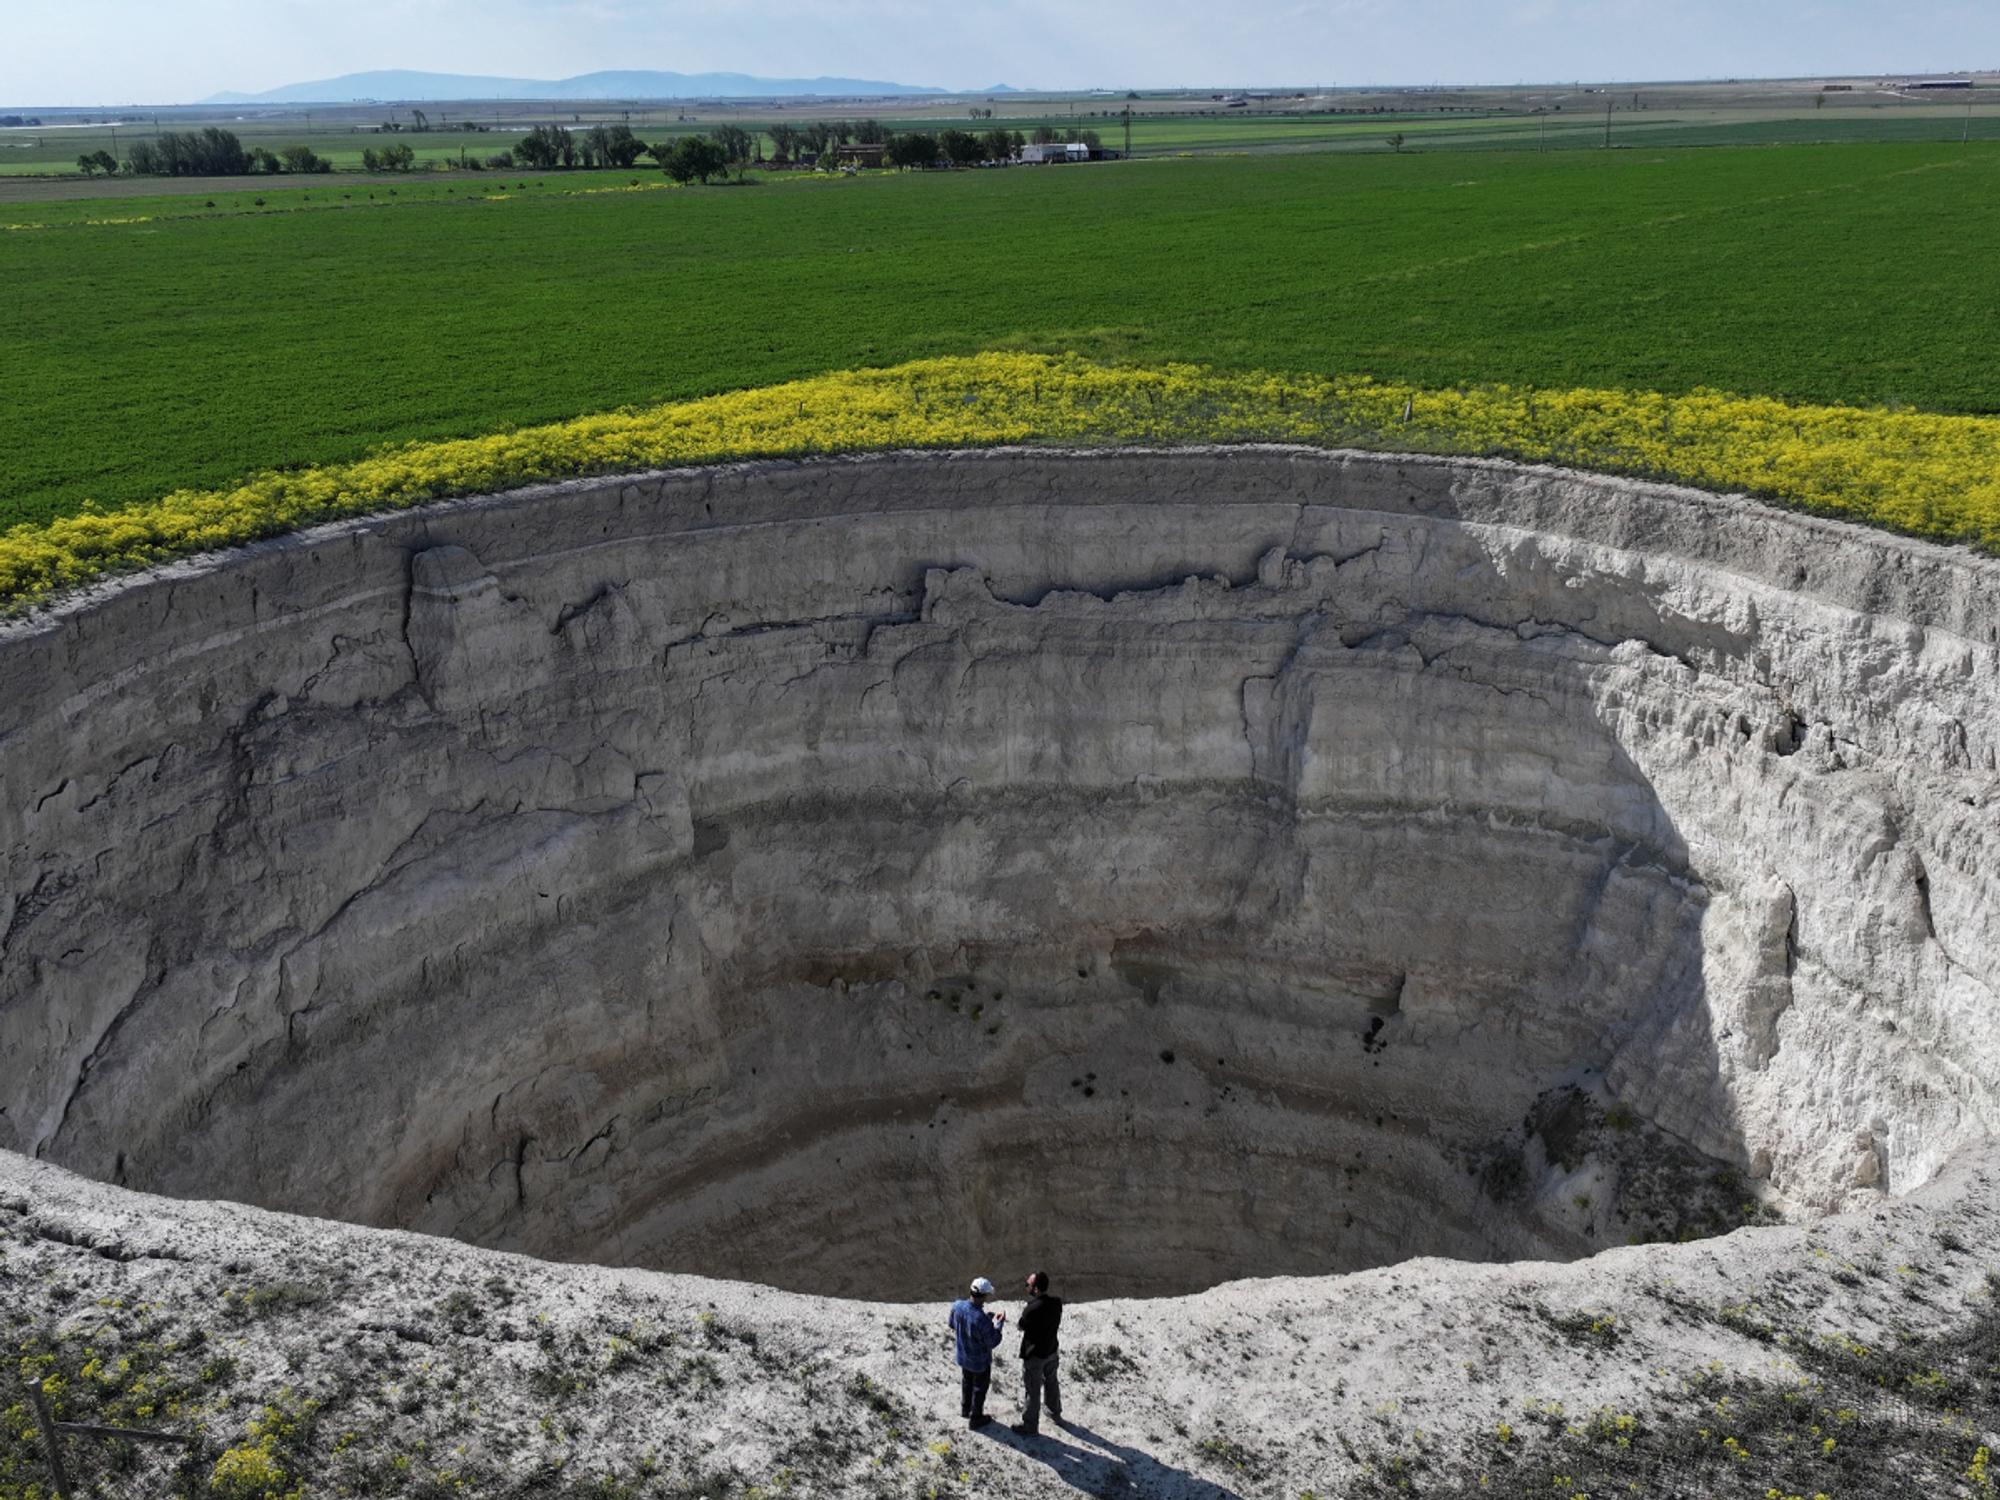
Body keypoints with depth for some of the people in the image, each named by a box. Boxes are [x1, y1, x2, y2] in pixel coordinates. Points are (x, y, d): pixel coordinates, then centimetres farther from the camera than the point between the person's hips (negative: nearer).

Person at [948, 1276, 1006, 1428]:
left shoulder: (957, 1306, -21)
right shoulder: (982, 1320, -40)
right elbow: (993, 1342, -25)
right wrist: (999, 1323, -10)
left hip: (962, 1357, 5)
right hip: (980, 1361, -5)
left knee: (966, 1382, 30)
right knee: (979, 1387, 20)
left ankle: (964, 1409, 52)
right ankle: (975, 1418, 39)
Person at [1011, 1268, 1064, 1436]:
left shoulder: (1031, 1310, -34)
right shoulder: (1057, 1303, -15)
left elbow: (1022, 1327, -14)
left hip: (1034, 1356, -6)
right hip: (1052, 1351, 6)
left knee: (1033, 1392, 12)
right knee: (1051, 1383, 28)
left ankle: (1030, 1426, 29)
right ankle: (1056, 1414, 47)